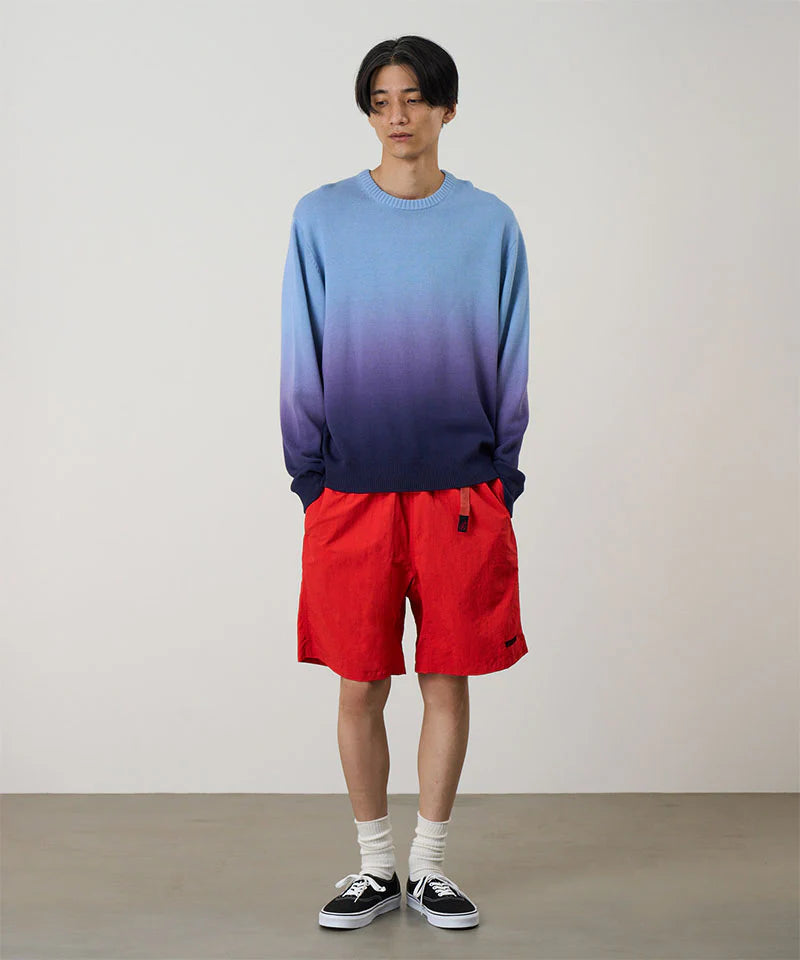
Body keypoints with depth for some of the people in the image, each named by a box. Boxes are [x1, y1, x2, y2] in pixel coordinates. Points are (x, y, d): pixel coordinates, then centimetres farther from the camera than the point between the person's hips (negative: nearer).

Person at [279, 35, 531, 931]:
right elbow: (302, 358, 5)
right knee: (360, 686, 4)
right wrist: (308, 476, 0)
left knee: (448, 682, 6)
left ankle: (429, 863, 22)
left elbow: (510, 360, 8)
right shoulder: (321, 217, 4)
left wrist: (502, 474, 3)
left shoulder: (490, 221, 5)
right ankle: (375, 865, 21)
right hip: (351, 489, 0)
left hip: (460, 491, 1)